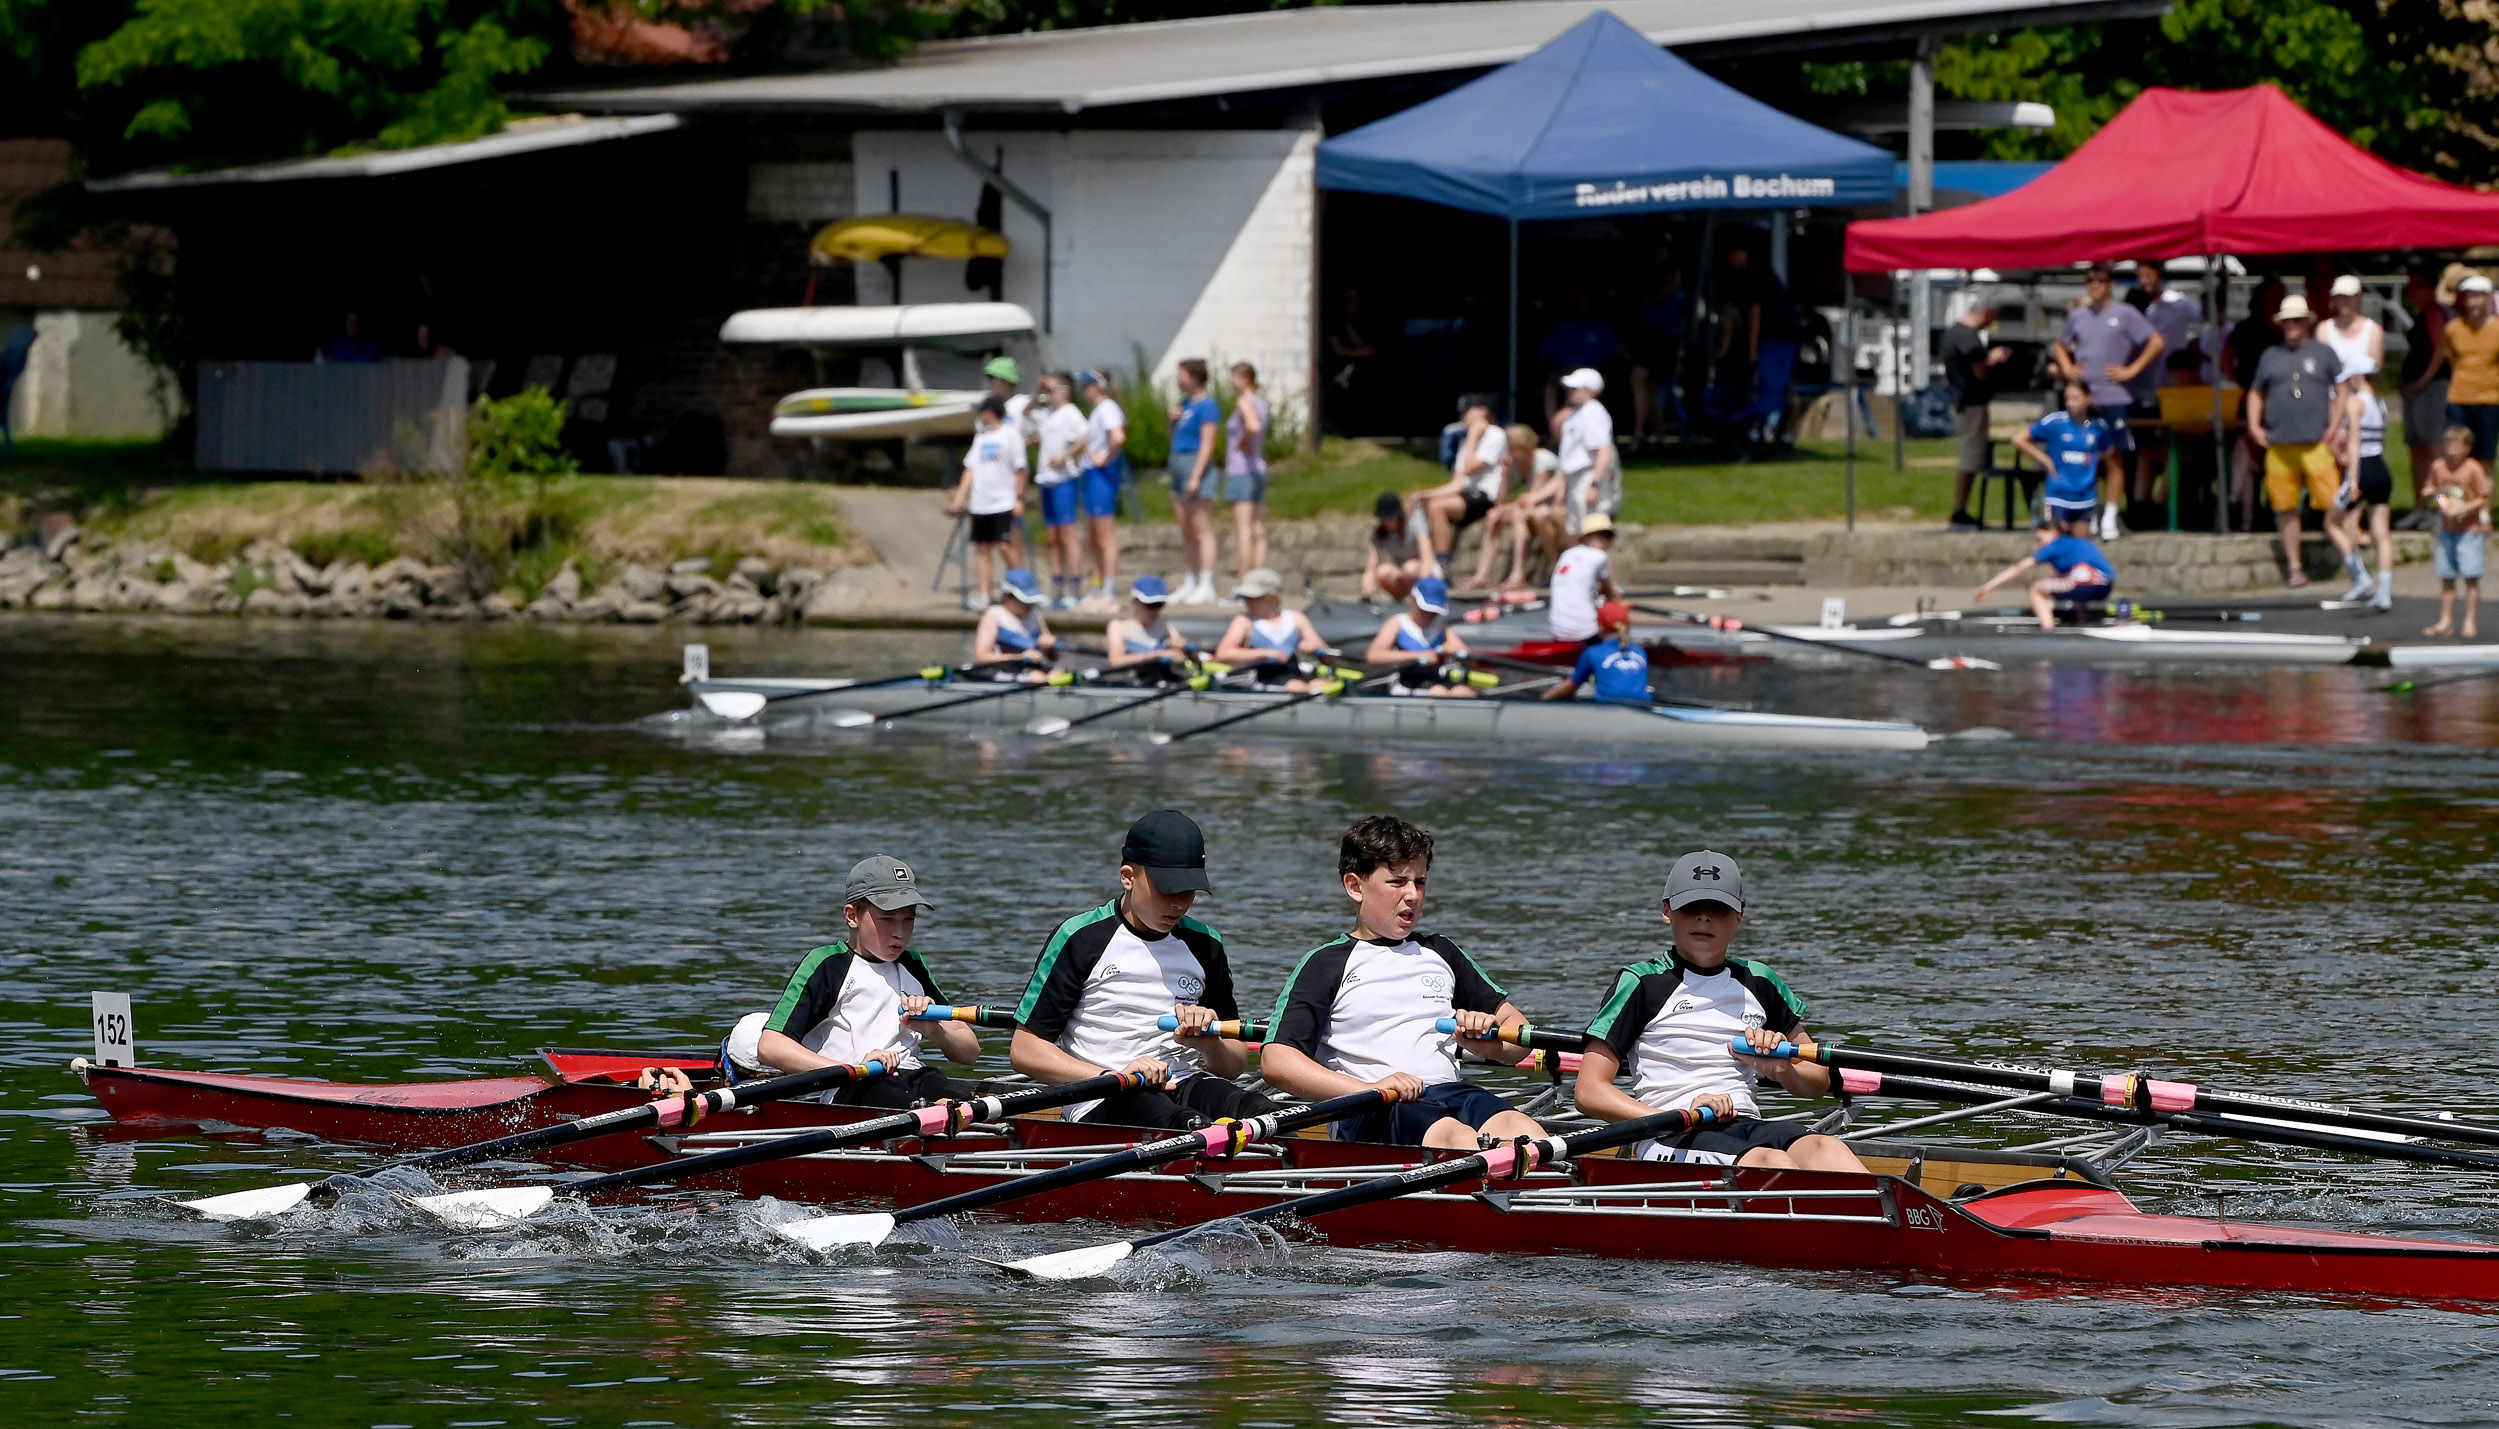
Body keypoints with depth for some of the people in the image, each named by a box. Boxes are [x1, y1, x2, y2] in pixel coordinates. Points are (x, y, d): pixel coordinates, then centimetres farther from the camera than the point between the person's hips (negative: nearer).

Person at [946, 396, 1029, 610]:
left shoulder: (1010, 435, -3)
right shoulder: (981, 438, 15)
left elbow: (1019, 469, -5)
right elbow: (971, 469, 14)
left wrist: (1019, 498, -9)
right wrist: (959, 498, 8)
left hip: (1004, 503, -7)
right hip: (980, 503, 7)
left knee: (1004, 545, -12)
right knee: (982, 548, 4)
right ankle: (982, 595, 4)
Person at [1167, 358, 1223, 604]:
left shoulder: (1206, 406, -11)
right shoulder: (1184, 403, 16)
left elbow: (1208, 443, -17)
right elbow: (1174, 439, 25)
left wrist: (1196, 476, -22)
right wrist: (1173, 420, 5)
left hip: (1197, 464, -10)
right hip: (1179, 466, 10)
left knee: (1201, 528, -10)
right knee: (1185, 530, 12)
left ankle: (1206, 586, -12)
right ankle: (1192, 582, 18)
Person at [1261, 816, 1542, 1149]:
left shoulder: (1440, 954, 26)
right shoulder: (1325, 964, 10)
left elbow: (1516, 1027, 32)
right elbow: (1276, 1062, -3)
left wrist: (1488, 1042, 5)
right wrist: (1369, 1091, -15)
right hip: (1370, 1118, -5)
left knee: (1522, 1131, -30)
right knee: (1455, 1138, -38)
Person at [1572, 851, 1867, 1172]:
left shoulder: (1758, 983, 21)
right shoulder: (1641, 983, 6)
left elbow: (1820, 1082, 27)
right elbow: (1589, 1091, -1)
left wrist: (1780, 1070, 2)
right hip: (1670, 1142, -5)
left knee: (1825, 1149, -30)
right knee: (1769, 1161, -36)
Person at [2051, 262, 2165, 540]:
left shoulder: (2124, 314, -1)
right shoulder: (2078, 316, 12)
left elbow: (2156, 342, -3)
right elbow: (2060, 345, 28)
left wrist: (2132, 370, -7)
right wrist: (2067, 368, 10)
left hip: (2114, 396, -4)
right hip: (2082, 397, 4)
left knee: (2114, 458, -2)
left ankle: (2110, 517, 1)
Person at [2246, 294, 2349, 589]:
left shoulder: (2323, 353, 9)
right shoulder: (2270, 357, 15)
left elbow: (2342, 390, 7)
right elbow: (2256, 394, 22)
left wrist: (2334, 427, -2)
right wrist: (2254, 426, 8)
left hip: (2317, 442, -3)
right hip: (2279, 443, 3)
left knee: (2332, 503, -10)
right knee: (2285, 507, 3)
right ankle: (2294, 567, 9)